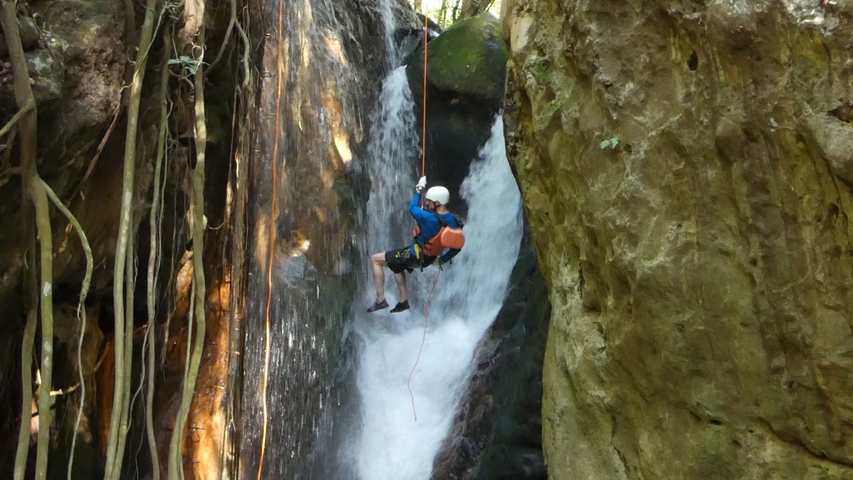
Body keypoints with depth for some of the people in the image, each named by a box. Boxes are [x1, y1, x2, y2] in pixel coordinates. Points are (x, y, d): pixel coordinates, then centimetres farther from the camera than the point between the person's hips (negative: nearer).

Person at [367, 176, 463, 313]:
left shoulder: (429, 218, -32)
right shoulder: (453, 221, -11)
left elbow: (413, 208, -11)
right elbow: (457, 247, -2)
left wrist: (419, 190, 3)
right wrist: (442, 260, 10)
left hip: (414, 256, -8)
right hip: (429, 258, 8)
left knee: (375, 260, 5)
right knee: (397, 264, 34)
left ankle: (380, 300, 1)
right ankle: (403, 301, 32)